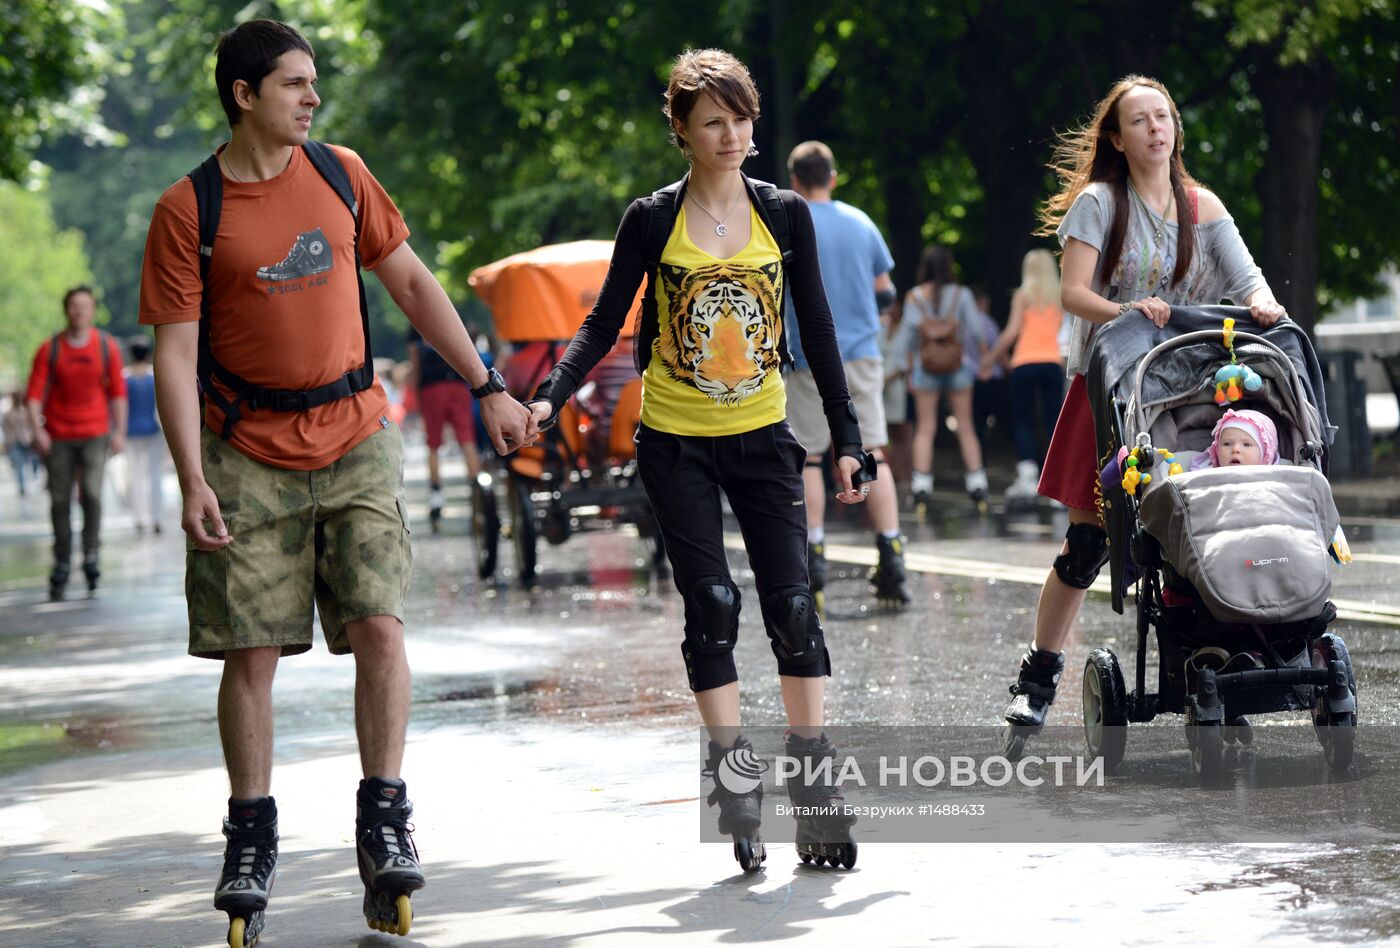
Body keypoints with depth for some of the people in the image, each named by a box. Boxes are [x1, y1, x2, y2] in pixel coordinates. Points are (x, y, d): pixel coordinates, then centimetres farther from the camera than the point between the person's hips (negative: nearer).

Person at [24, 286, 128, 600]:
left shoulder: (107, 347, 2)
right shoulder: (50, 349, -1)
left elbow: (117, 392, 6)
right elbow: (35, 393, -2)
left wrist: (119, 432, 1)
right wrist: (37, 430, -14)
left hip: (95, 435, 0)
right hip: (58, 438, 0)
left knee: (91, 494, -16)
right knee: (60, 500, 2)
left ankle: (91, 554, -1)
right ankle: (62, 564, 12)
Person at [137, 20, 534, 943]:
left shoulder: (340, 173, 5)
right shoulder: (189, 209, -6)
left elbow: (413, 283, 15)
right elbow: (175, 356, -7)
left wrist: (488, 387, 12)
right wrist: (193, 480, -17)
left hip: (357, 439, 2)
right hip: (249, 455, -2)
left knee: (379, 628, -9)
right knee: (251, 652, -1)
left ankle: (385, 823, 1)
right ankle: (251, 842, 12)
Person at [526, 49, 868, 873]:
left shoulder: (785, 215, 2)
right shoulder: (653, 222, -3)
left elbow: (817, 332, 6)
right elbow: (604, 325, 2)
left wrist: (848, 440, 4)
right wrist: (550, 398, -13)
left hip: (763, 435, 1)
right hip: (676, 442, -1)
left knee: (793, 605, -4)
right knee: (712, 605, -7)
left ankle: (816, 790, 2)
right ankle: (737, 788, -3)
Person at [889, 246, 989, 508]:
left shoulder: (914, 297, -3)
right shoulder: (961, 295, -4)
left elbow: (906, 337, -2)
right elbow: (975, 331, -3)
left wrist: (910, 368, 6)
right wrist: (979, 361, 8)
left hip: (925, 366, 0)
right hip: (958, 365, 0)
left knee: (925, 428, 4)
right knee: (965, 426, 7)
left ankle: (921, 484, -5)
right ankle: (976, 483, 4)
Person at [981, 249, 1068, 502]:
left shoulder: (1023, 295, 1)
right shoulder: (1059, 298, 12)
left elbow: (1013, 331, -7)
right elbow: (1058, 329, 15)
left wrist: (991, 357, 2)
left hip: (1025, 362, -3)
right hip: (1053, 362, 3)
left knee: (1022, 422, 2)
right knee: (1053, 421, 3)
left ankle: (1027, 475, -12)